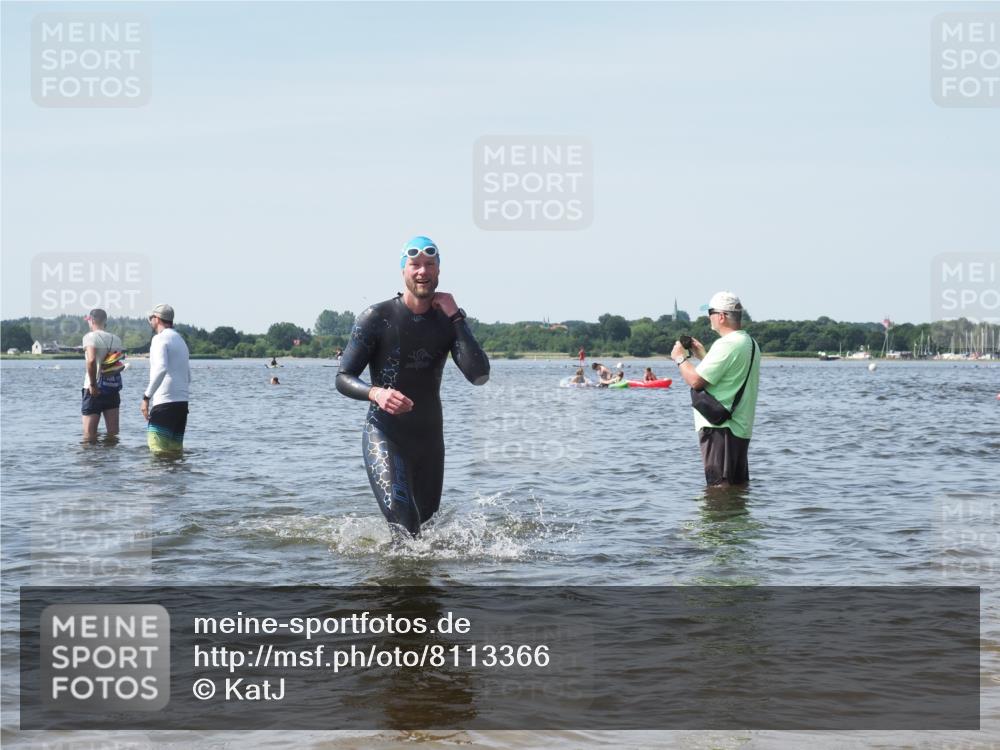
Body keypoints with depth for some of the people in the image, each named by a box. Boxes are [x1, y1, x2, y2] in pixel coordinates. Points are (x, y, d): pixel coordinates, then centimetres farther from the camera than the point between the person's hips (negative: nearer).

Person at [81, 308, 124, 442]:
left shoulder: (90, 337, -9)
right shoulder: (116, 339, 9)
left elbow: (92, 360, -24)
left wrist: (93, 384, -18)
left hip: (94, 390, -5)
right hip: (113, 388, 5)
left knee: (89, 435, -1)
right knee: (113, 433, 7)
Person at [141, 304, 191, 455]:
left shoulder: (160, 338, -7)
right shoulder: (180, 340, 22)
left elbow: (161, 369, -24)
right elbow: (188, 377, 25)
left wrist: (146, 397, -22)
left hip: (164, 403, -9)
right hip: (182, 403, 9)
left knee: (158, 451, -10)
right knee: (176, 449, 8)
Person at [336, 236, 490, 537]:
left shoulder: (448, 320, -1)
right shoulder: (376, 318, -11)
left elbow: (479, 376, -15)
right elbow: (343, 379, -10)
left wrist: (456, 317, -18)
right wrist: (375, 393, -32)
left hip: (429, 436, 5)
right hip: (384, 435, -5)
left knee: (425, 516, 21)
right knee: (404, 522, -24)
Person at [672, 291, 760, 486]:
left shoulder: (726, 344, -18)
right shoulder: (750, 343, 15)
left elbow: (696, 381, -20)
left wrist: (681, 358, -3)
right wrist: (703, 355, 23)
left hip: (719, 427, -10)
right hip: (742, 427, 10)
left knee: (719, 486, -7)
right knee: (739, 484, 14)